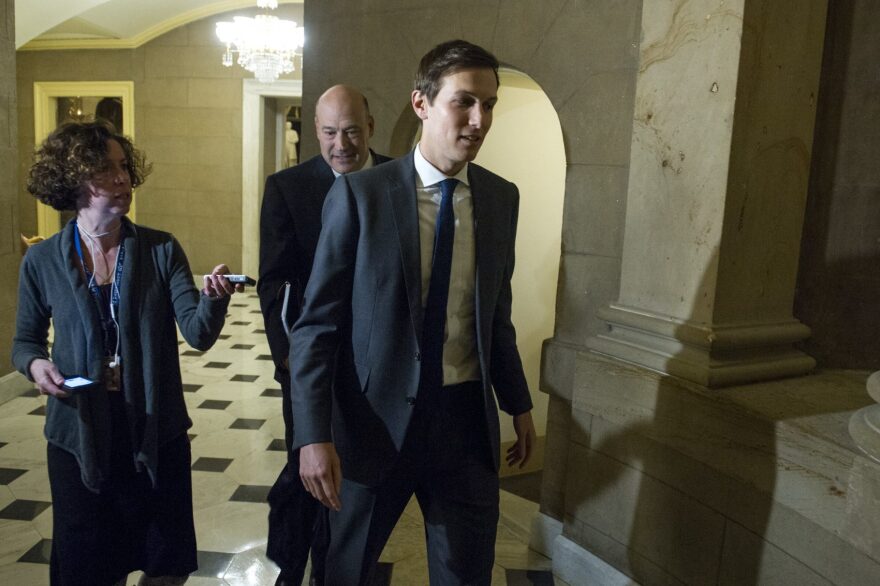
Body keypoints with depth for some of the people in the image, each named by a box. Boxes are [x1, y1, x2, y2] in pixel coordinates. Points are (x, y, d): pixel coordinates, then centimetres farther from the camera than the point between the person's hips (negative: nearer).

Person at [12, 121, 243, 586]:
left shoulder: (162, 250, -5)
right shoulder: (42, 261, -3)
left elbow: (199, 333, -13)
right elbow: (25, 341, 9)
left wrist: (213, 298, -35)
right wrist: (35, 364, -13)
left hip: (157, 432, 0)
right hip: (79, 433, 0)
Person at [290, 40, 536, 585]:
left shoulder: (502, 197, 2)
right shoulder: (359, 193, -11)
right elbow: (318, 322, -11)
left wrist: (519, 403, 14)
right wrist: (314, 435, -16)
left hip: (467, 418, 3)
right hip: (377, 417, -2)